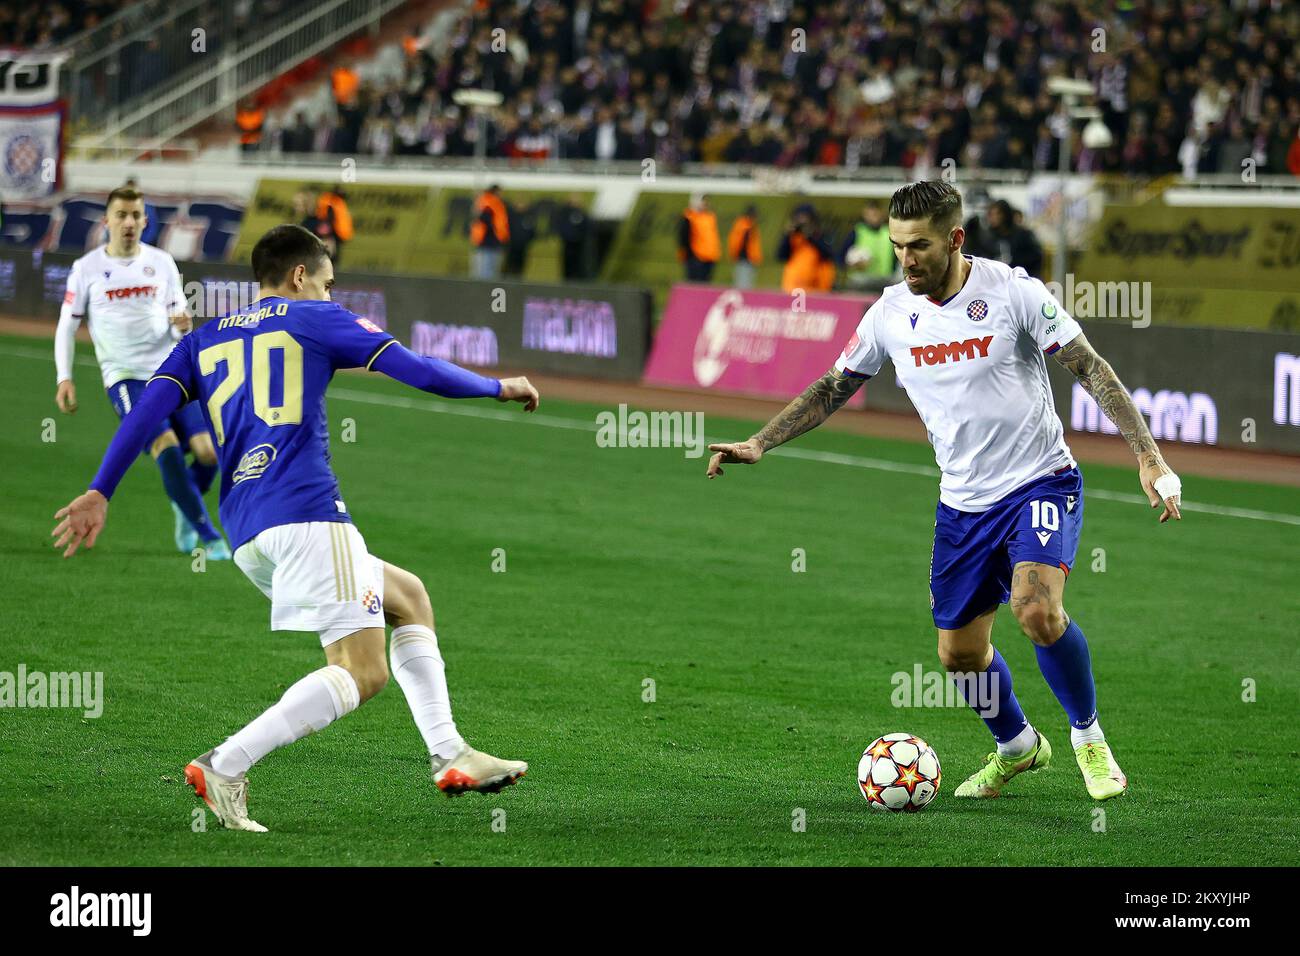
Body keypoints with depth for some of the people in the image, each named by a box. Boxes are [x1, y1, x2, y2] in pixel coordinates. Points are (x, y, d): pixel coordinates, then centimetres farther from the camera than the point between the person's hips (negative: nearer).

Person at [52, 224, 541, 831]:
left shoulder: (202, 341, 23)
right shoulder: (315, 321, 10)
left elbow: (148, 409, 8)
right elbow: (419, 372, 6)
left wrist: (99, 493, 3)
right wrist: (500, 388, 20)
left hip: (244, 532, 7)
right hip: (308, 513, -7)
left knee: (409, 598, 22)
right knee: (363, 672, -9)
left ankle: (450, 757, 13)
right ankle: (224, 766, -23)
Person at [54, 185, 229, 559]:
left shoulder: (161, 262, 9)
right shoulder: (87, 269, 2)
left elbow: (179, 321, 13)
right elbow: (67, 325, 8)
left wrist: (182, 325, -11)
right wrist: (64, 378, -2)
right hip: (125, 376, -3)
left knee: (208, 451, -9)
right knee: (166, 448, -23)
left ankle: (184, 509, 23)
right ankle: (209, 537, -16)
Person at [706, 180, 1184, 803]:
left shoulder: (1013, 292, -14)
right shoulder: (891, 313, -1)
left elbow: (1092, 371, -10)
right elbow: (833, 389, 12)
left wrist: (1148, 457, -16)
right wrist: (759, 444, 3)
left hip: (1040, 480, -5)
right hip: (964, 502, 5)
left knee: (1037, 611, -28)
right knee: (960, 653, 6)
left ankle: (1088, 737, -3)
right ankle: (1017, 747, 36)